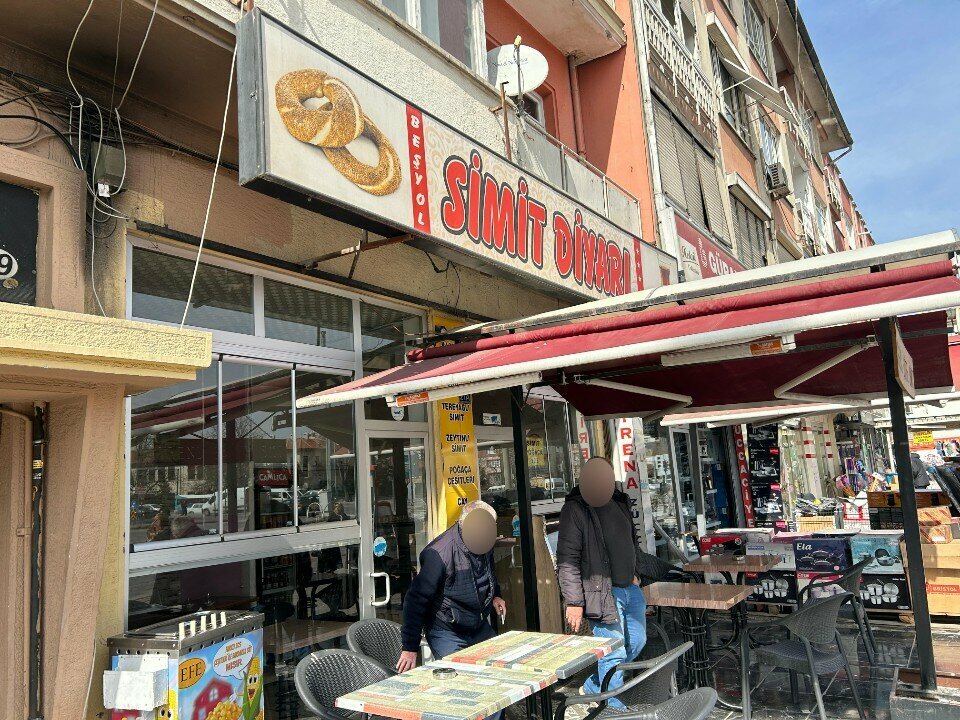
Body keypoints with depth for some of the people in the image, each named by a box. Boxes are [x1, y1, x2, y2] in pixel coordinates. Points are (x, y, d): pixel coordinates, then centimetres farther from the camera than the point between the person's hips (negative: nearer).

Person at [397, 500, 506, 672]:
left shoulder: (485, 544, -8)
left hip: (481, 628, 6)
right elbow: (416, 600, -23)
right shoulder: (439, 554, -30)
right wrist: (410, 648, -19)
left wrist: (495, 595, 5)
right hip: (447, 634, -6)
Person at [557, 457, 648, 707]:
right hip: (602, 592, -8)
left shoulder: (620, 502, 5)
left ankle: (593, 686, 35)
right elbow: (567, 561, -19)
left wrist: (635, 572, 14)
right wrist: (574, 602, -20)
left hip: (629, 588, 8)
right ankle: (613, 706, 22)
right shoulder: (575, 509, -18)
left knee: (636, 642, 18)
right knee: (613, 652, -1)